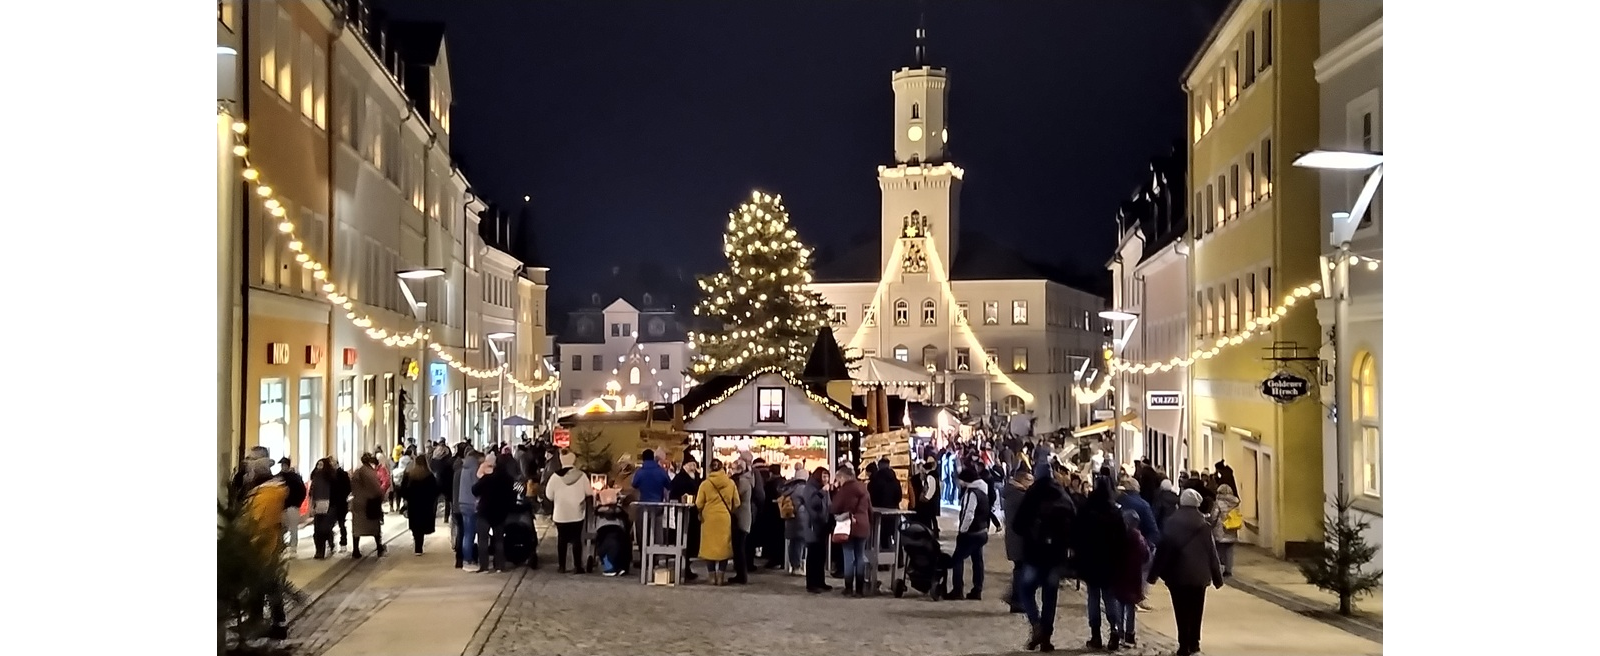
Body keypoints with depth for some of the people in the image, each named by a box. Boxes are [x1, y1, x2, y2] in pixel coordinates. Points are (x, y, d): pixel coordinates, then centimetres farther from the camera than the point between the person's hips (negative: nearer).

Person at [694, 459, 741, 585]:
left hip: (709, 518, 0)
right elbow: (736, 503, 0)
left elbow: (698, 504, -5)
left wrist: (701, 513, 15)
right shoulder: (731, 483, -3)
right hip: (725, 518, 1)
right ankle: (721, 577, 5)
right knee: (724, 546, 7)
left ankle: (713, 577, 8)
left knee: (710, 546, 7)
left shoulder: (705, 483, -6)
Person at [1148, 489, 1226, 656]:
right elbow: (1212, 552, 2)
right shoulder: (1204, 525, -1)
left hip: (1177, 574, -2)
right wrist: (1217, 577, 9)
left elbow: (1162, 550, -6)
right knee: (1196, 612, 14)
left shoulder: (1172, 524, -7)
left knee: (1182, 612, 2)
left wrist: (1153, 574, 0)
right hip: (1198, 575, 2)